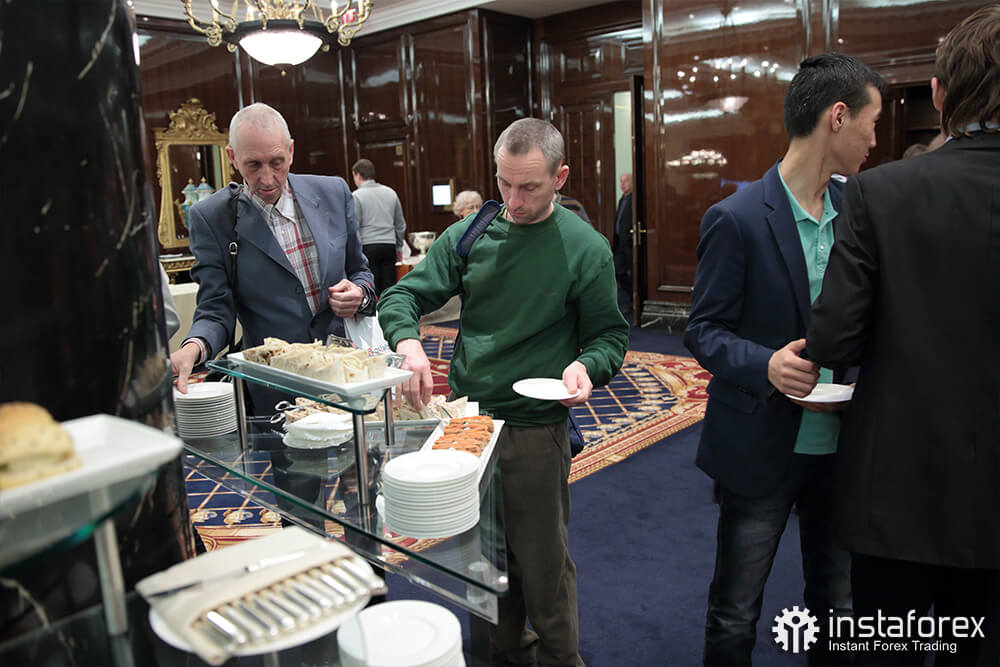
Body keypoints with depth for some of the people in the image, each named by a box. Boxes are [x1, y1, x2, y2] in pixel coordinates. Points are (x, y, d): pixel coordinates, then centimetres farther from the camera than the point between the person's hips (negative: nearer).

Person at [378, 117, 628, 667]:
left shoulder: (587, 249, -6)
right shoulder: (469, 235, 1)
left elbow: (610, 334, -1)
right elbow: (403, 296, 0)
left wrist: (586, 365, -23)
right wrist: (408, 343, -21)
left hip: (534, 430, -3)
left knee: (542, 561, 9)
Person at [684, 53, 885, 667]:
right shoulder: (737, 218, -15)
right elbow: (703, 331, -12)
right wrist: (764, 365, -29)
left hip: (842, 447, 6)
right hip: (763, 449, -5)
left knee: (840, 609, 21)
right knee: (735, 616, 12)